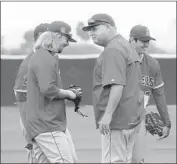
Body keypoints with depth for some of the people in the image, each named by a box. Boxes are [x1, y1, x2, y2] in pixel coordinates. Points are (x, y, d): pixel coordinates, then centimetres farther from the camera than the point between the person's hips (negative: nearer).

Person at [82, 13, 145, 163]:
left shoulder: (113, 50, -14)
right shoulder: (127, 47, 19)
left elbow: (118, 85, -25)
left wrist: (108, 114, -27)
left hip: (117, 121, -10)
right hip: (132, 117, 10)